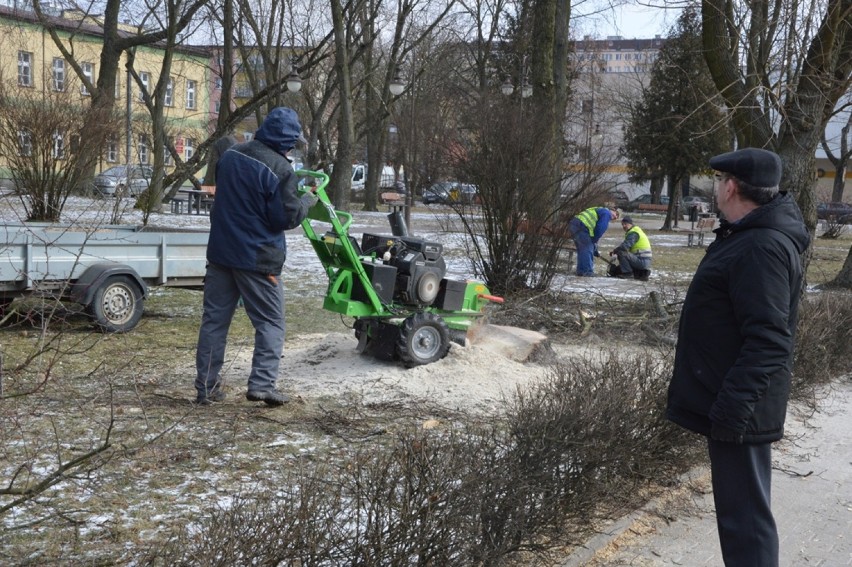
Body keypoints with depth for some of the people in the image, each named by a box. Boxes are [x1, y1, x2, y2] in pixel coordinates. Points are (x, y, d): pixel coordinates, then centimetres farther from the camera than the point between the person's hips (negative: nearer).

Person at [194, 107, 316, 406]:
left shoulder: (230, 155, 6)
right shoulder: (279, 169, -17)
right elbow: (288, 216, -14)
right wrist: (308, 200, 3)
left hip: (220, 250, 7)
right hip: (257, 258, -6)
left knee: (214, 318, 11)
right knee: (270, 322, 5)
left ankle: (207, 387, 14)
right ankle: (262, 384, -4)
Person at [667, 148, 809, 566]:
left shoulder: (763, 248, -22)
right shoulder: (749, 234, 11)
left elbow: (768, 342, -28)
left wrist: (732, 407, -28)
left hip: (737, 408, -11)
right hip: (730, 401, 11)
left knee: (744, 514, -3)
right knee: (740, 507, 20)